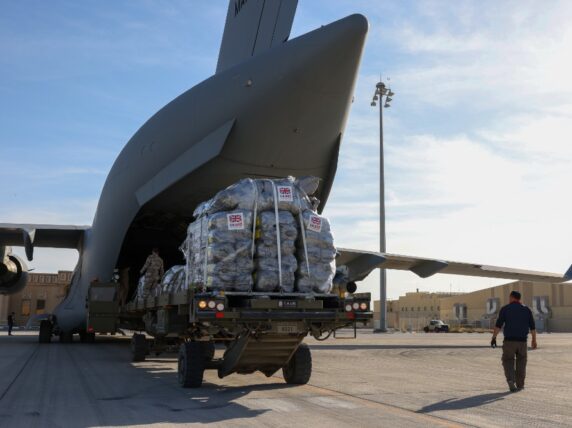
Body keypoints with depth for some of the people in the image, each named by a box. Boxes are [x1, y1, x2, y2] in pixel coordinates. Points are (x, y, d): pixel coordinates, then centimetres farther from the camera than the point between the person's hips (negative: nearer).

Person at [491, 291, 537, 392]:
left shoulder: (505, 309, 0)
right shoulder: (526, 309, 7)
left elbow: (498, 324, -9)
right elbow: (532, 327, 5)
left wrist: (494, 338, -10)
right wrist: (534, 340, 12)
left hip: (509, 341, -2)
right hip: (522, 341, 2)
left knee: (508, 362, 9)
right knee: (521, 363, 16)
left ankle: (511, 380, -13)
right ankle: (520, 385, 18)